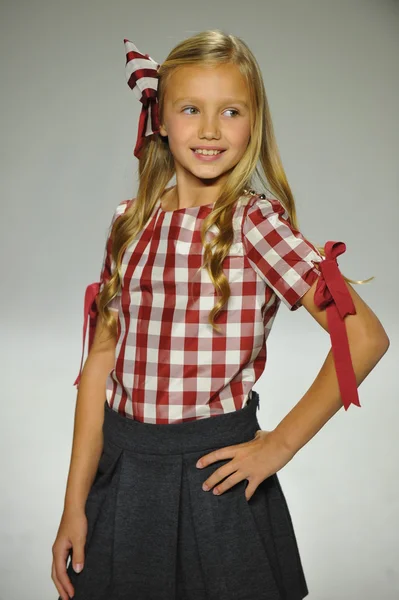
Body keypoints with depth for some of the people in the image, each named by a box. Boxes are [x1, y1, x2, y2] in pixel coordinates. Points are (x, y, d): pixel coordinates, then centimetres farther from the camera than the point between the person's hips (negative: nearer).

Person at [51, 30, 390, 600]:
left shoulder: (256, 221, -11)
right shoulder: (132, 223, 1)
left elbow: (364, 336, -14)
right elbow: (102, 360, 1)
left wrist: (280, 444, -9)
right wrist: (75, 505, 1)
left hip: (214, 475, -3)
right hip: (122, 470, 4)